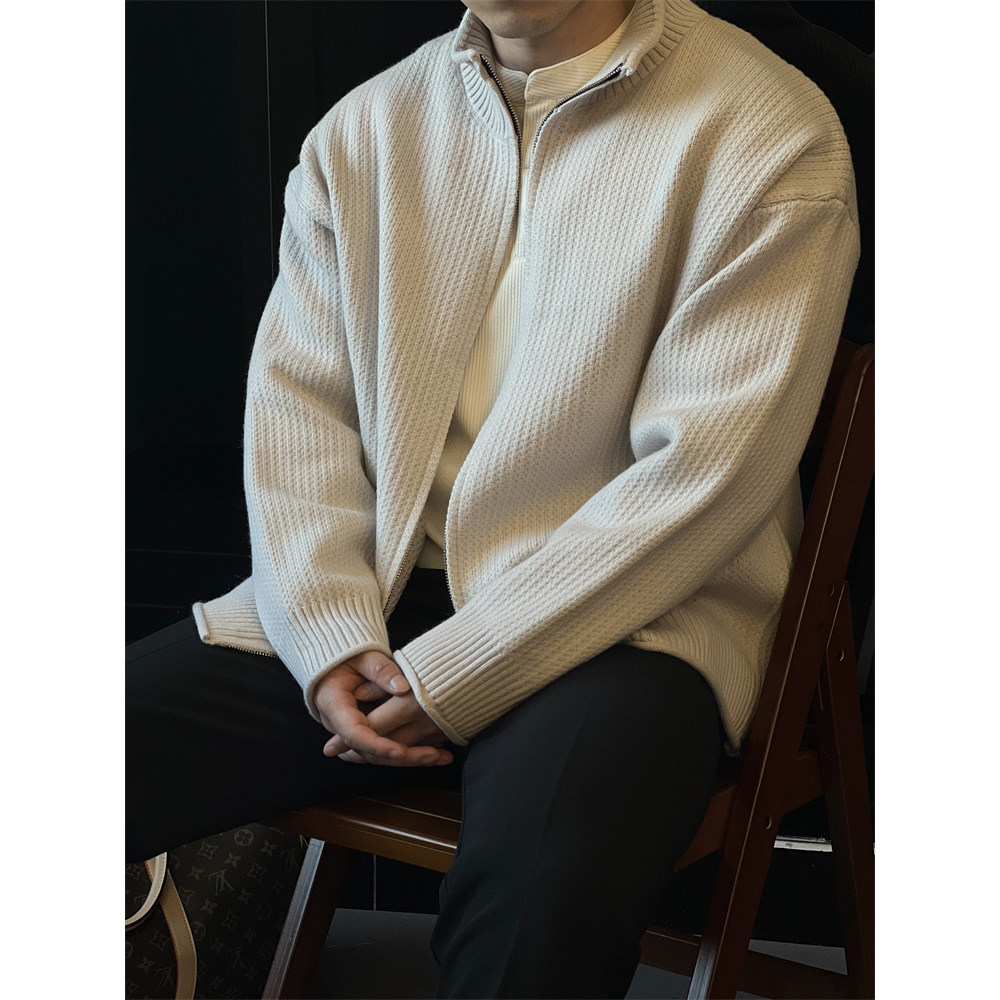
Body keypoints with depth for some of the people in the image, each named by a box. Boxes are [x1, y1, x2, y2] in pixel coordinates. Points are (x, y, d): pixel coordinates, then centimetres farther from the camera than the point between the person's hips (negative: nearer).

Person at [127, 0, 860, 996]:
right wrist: (331, 642, -10)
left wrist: (452, 679, -15)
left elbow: (704, 474, -13)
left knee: (545, 875, -36)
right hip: (372, 589, 5)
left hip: (625, 609, -5)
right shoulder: (362, 129, 10)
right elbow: (297, 402, 6)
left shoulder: (770, 138, -7)